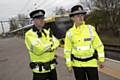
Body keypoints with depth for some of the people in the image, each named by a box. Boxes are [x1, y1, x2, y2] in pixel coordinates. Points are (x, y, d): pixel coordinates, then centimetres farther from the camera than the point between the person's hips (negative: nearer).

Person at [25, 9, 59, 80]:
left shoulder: (48, 31, 7)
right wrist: (51, 44, -11)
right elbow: (38, 50, -24)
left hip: (52, 66, 6)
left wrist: (45, 47, -20)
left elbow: (56, 42, -5)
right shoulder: (29, 34, -13)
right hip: (40, 69, -6)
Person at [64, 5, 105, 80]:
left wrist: (101, 59, -1)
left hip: (91, 63, 0)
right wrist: (69, 64, 2)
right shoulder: (70, 33, -5)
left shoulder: (90, 29, -6)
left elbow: (98, 45, -2)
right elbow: (67, 50, 1)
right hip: (77, 64, 1)